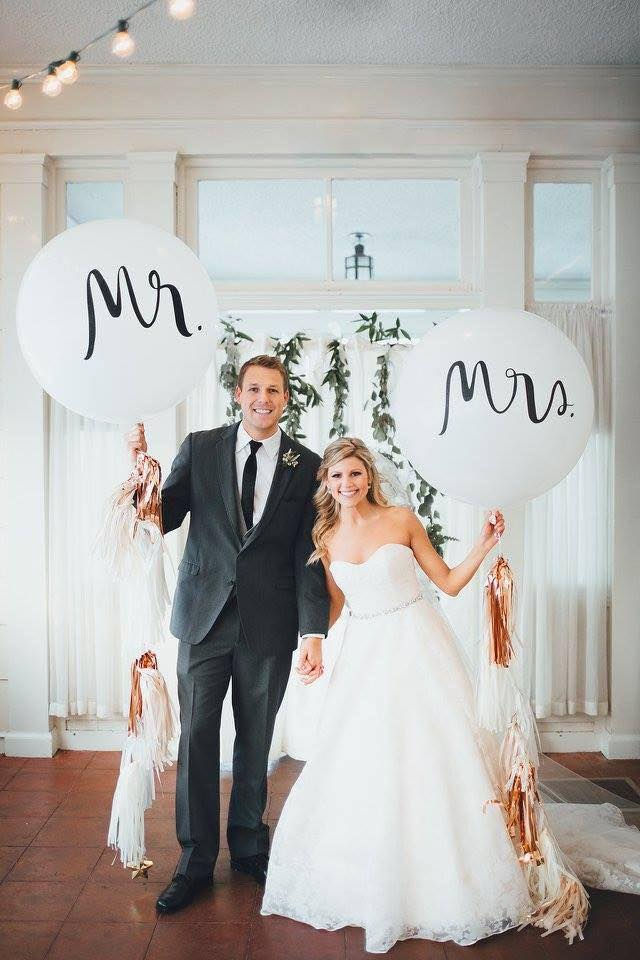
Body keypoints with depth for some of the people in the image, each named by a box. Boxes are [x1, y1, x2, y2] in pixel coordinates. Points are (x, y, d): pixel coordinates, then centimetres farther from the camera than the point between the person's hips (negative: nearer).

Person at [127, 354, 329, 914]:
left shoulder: (306, 466, 1)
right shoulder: (200, 449, 2)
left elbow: (309, 556, -2)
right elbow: (162, 520, 3)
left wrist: (314, 632, -10)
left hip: (269, 624, 0)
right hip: (205, 615, 0)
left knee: (256, 739, 14)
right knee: (197, 736, 5)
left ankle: (248, 847, 35)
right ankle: (196, 861, 22)